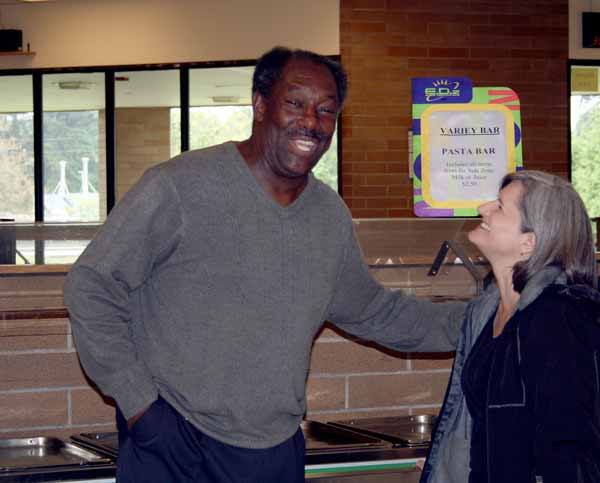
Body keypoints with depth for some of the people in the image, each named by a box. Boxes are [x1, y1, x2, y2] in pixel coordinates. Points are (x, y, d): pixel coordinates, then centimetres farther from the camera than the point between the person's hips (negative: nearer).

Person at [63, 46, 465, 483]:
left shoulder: (331, 216, 6)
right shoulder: (180, 188, -15)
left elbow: (373, 312, 19)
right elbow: (91, 288, -11)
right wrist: (140, 403, -14)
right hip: (173, 448, -6)